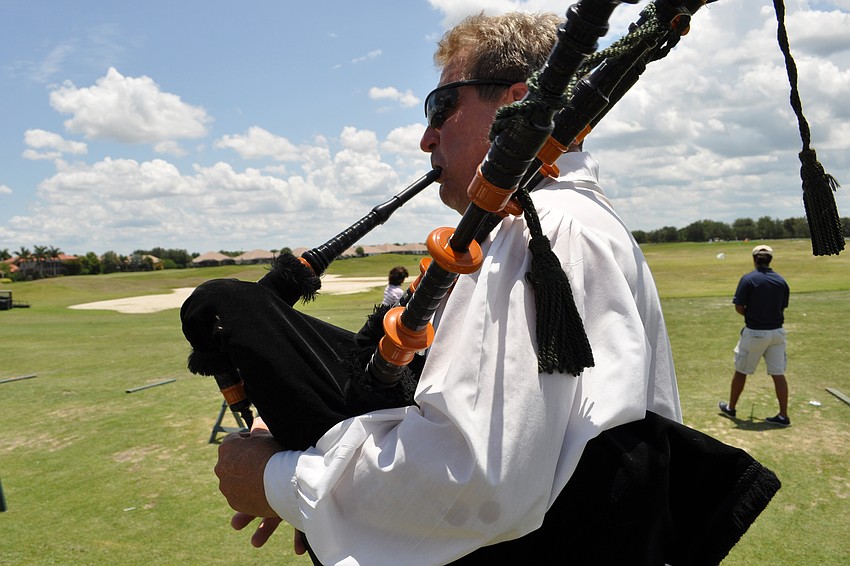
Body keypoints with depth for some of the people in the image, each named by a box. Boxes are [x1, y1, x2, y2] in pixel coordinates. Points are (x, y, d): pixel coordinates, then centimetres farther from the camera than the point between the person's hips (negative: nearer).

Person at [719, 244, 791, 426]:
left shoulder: (748, 279, -11)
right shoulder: (781, 281, 3)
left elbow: (739, 307, -12)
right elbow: (782, 308, 8)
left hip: (754, 333, -4)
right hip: (776, 332, 4)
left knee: (741, 371, 11)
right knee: (778, 374, 7)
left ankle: (730, 408, 25)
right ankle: (783, 416, 9)